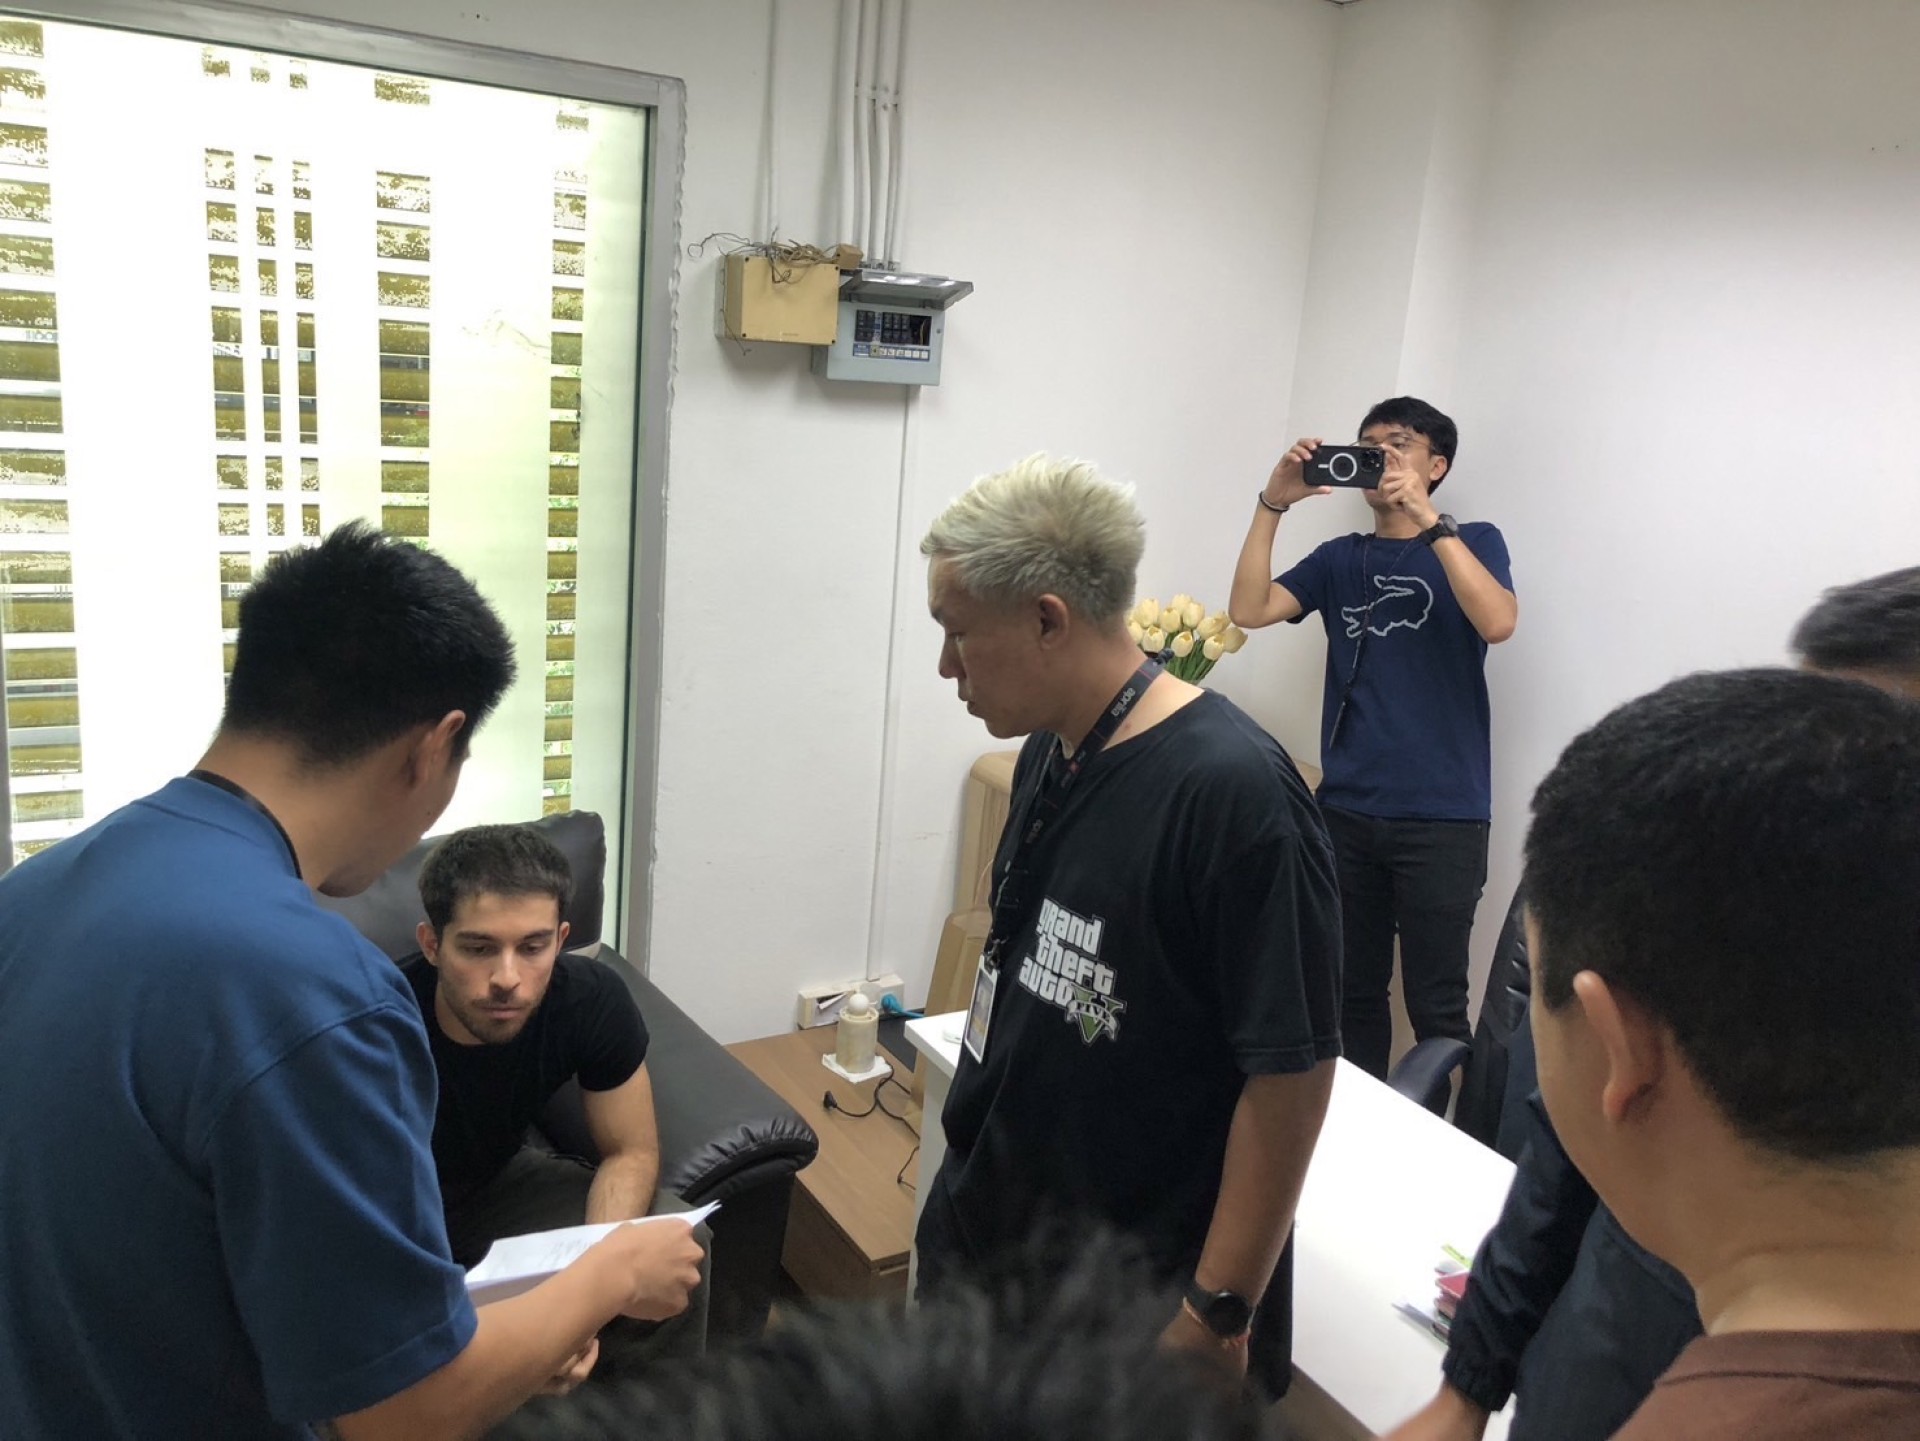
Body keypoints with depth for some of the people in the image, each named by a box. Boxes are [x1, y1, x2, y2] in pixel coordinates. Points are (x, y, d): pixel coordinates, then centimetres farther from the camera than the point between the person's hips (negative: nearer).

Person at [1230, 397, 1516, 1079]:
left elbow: (1497, 622, -17)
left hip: (1441, 818, -3)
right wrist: (1273, 504, -9)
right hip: (1347, 810, 4)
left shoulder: (1472, 542, 5)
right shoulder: (1339, 559, 14)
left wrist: (1427, 519, -20)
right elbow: (1249, 610, -2)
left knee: (1436, 1009, -1)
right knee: (1351, 994, 12)